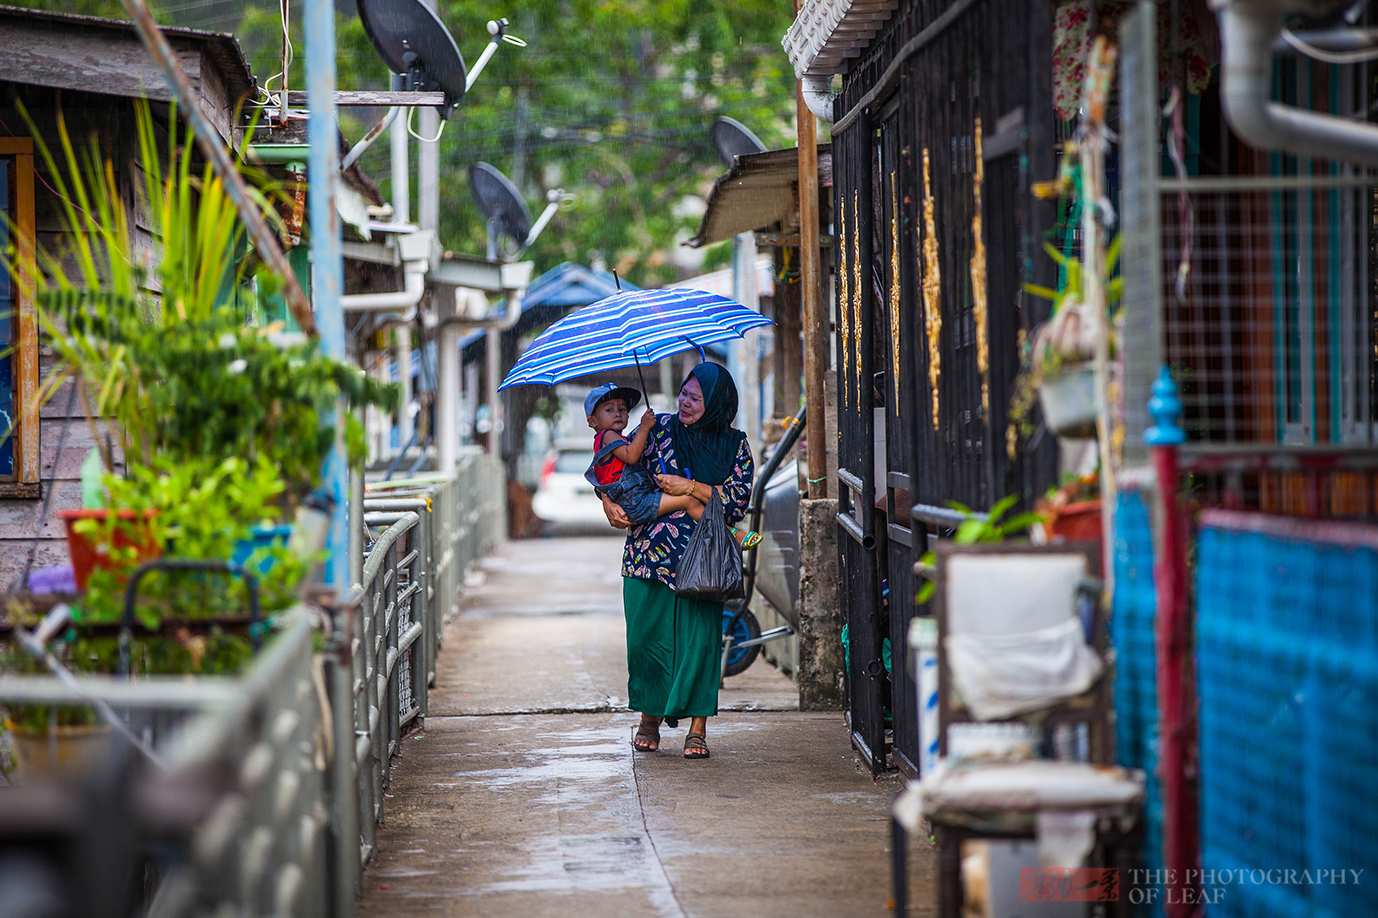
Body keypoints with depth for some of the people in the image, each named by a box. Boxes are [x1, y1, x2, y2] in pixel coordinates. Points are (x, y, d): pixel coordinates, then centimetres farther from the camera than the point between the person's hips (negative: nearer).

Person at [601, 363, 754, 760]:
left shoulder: (734, 445, 5)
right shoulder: (659, 428, 6)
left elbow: (739, 500, -5)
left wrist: (690, 487, -13)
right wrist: (609, 503, -10)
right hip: (648, 551, 1)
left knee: (699, 636, -8)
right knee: (646, 635, 1)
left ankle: (698, 727, 1)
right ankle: (649, 717, 21)